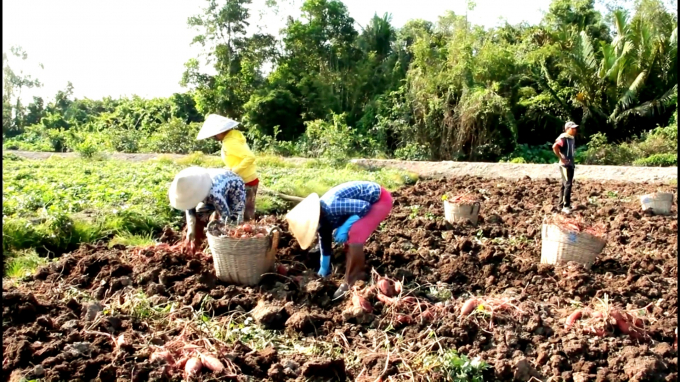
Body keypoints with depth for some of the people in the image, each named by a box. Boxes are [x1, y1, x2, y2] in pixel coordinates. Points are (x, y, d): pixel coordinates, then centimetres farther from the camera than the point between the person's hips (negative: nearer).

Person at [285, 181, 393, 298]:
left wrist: (344, 227, -22)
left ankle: (351, 283, -7)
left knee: (354, 234, -19)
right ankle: (357, 271, 25)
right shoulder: (322, 215, -1)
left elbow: (365, 207, -27)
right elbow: (325, 239, 15)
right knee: (348, 235, 10)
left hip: (380, 200, -9)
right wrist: (324, 268, 26)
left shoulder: (332, 206, -31)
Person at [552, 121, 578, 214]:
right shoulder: (563, 138, -15)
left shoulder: (571, 138, 14)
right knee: (568, 184, -13)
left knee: (565, 185, 13)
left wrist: (572, 160, 15)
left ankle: (561, 204, 21)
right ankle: (565, 206, -11)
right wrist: (561, 158, -23)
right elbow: (555, 147, -29)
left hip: (571, 165, 9)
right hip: (565, 165, -9)